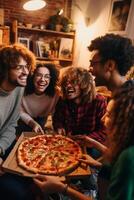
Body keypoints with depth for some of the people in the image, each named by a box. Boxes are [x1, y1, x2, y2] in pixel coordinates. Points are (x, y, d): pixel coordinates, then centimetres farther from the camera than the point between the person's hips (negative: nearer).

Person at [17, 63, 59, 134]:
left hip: (41, 120, 1)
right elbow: (21, 112, -16)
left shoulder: (55, 92, -30)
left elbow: (52, 112, -14)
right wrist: (32, 123, -29)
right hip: (25, 120, 0)